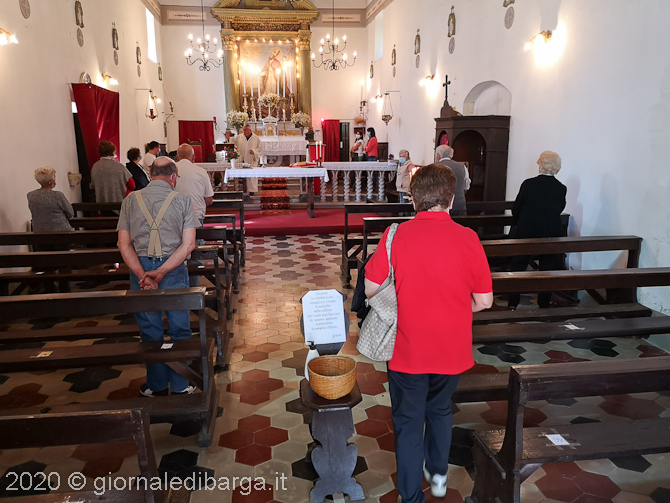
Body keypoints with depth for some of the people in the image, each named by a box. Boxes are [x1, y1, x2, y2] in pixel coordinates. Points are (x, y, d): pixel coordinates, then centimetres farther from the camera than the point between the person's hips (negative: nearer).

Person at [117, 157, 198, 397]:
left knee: (149, 331, 14)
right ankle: (180, 386, 22)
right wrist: (161, 272, -15)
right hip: (174, 271, -2)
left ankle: (156, 385, 28)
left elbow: (124, 245, -5)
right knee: (179, 330, 12)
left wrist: (143, 275, -13)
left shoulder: (130, 201, 3)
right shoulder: (182, 200, -4)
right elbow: (189, 244, -12)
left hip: (140, 270, 2)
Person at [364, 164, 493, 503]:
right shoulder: (467, 238, -13)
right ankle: (438, 474, 46)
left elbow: (370, 289, -9)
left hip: (407, 348, -2)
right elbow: (484, 301, -8)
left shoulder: (395, 235, -14)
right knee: (440, 411, 28)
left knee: (408, 422, 16)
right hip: (452, 350, 2)